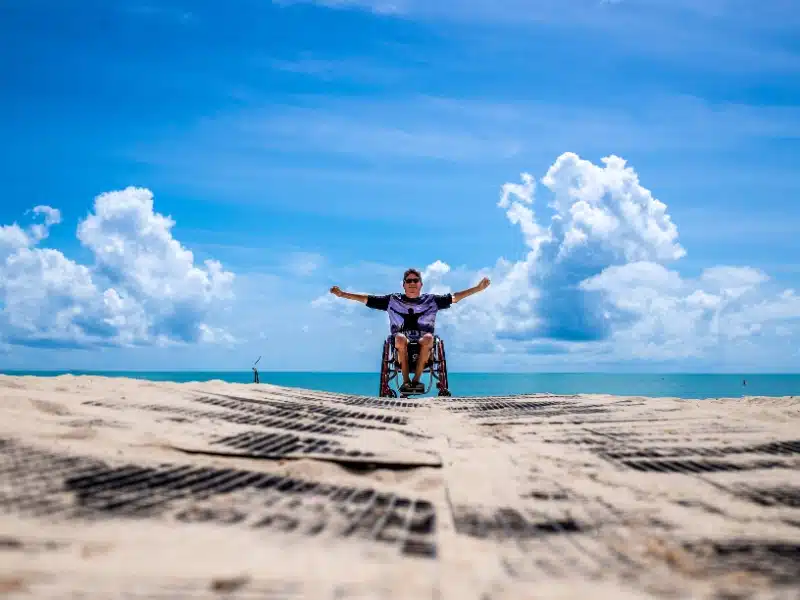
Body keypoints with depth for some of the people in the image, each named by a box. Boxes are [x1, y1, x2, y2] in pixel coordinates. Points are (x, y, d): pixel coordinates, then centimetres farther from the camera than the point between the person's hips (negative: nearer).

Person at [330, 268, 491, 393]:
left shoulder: (431, 300, 15)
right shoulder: (393, 300, 13)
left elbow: (455, 297, 9)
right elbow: (367, 299, 10)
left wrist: (478, 288, 0)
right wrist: (342, 294, 3)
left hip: (423, 343, 0)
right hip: (402, 345, 0)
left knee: (428, 338, -35)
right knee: (400, 338, -36)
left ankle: (416, 380, -30)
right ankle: (406, 381, -29)